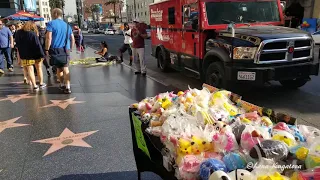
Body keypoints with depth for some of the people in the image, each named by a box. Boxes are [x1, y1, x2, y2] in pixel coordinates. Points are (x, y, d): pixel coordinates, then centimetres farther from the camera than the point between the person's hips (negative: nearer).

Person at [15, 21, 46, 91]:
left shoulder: (18, 33, 4)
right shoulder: (33, 34, -13)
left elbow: (18, 47, 11)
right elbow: (38, 46, -16)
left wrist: (20, 57, 18)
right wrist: (41, 55, -11)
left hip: (25, 56, 3)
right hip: (35, 55, -3)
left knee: (30, 70, 5)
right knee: (39, 68, 13)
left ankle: (34, 86, 3)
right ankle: (41, 84, 20)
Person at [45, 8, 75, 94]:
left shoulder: (51, 23, -4)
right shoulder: (67, 25, 12)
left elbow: (49, 38, -13)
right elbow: (72, 39, 13)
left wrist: (47, 49, -7)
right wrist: (70, 48, 22)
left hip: (55, 49, -2)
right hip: (66, 50, 3)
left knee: (59, 68, 12)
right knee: (66, 68, -1)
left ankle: (62, 85, 23)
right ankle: (67, 87, -8)